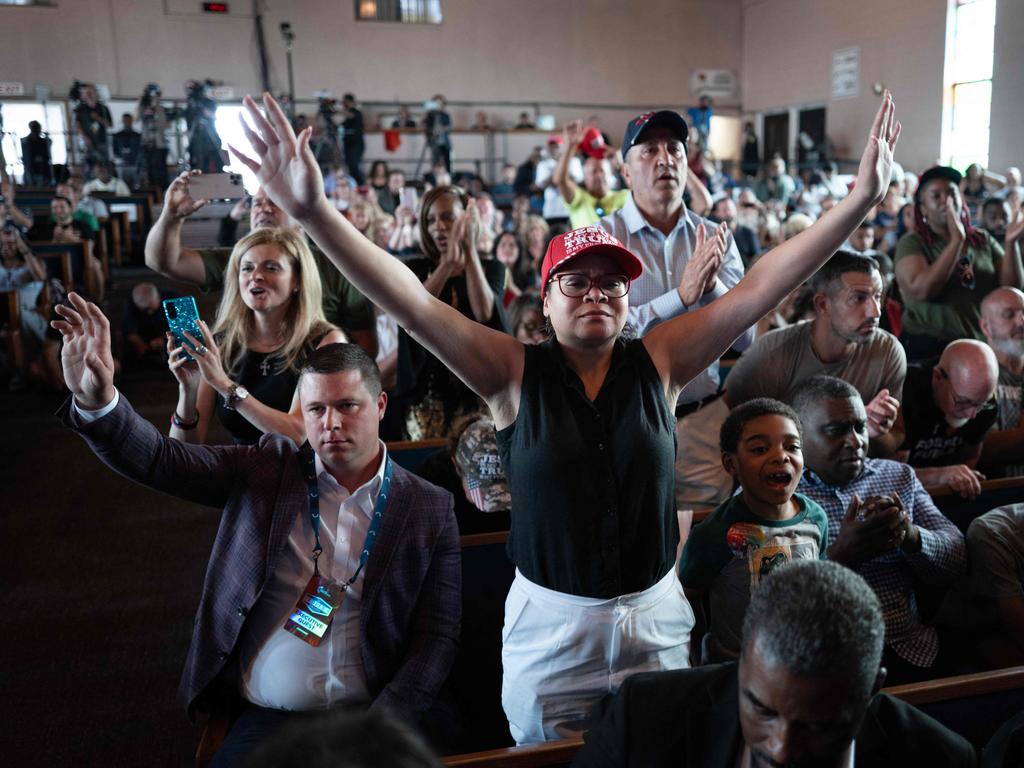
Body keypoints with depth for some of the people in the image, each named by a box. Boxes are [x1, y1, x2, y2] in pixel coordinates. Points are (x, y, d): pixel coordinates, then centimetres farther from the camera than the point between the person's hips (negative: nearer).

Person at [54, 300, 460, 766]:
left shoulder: (429, 509, 0)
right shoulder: (269, 469, 4)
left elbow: (438, 636, -1)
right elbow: (160, 461, -5)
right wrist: (96, 400, -24)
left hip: (369, 717, -1)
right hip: (266, 719, 1)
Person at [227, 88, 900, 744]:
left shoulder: (658, 363, -4)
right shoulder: (514, 373, -10)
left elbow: (760, 288, -10)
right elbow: (413, 301, -21)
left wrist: (862, 199, -17)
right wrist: (314, 212, -33)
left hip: (655, 616, 2)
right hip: (549, 626, -2)